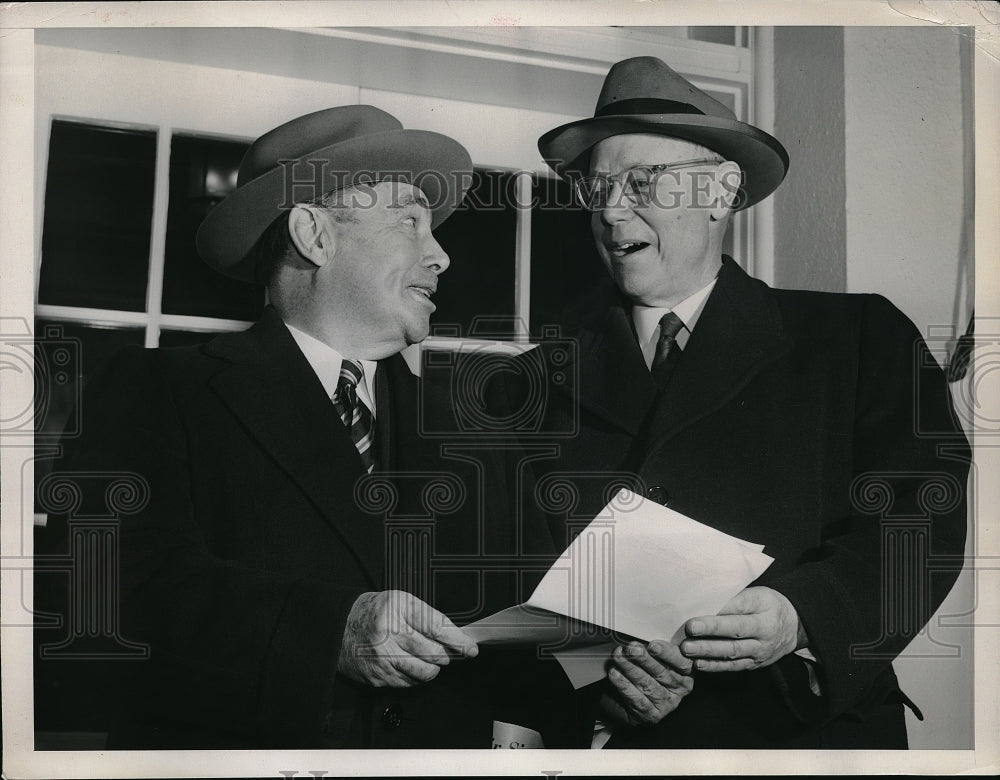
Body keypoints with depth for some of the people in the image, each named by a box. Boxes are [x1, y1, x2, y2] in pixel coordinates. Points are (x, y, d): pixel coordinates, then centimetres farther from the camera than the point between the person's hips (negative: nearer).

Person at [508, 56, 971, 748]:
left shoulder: (862, 340, 9)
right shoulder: (544, 378, 11)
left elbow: (923, 518, 0)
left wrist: (804, 615, -16)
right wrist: (598, 668, -11)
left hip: (808, 740, -1)